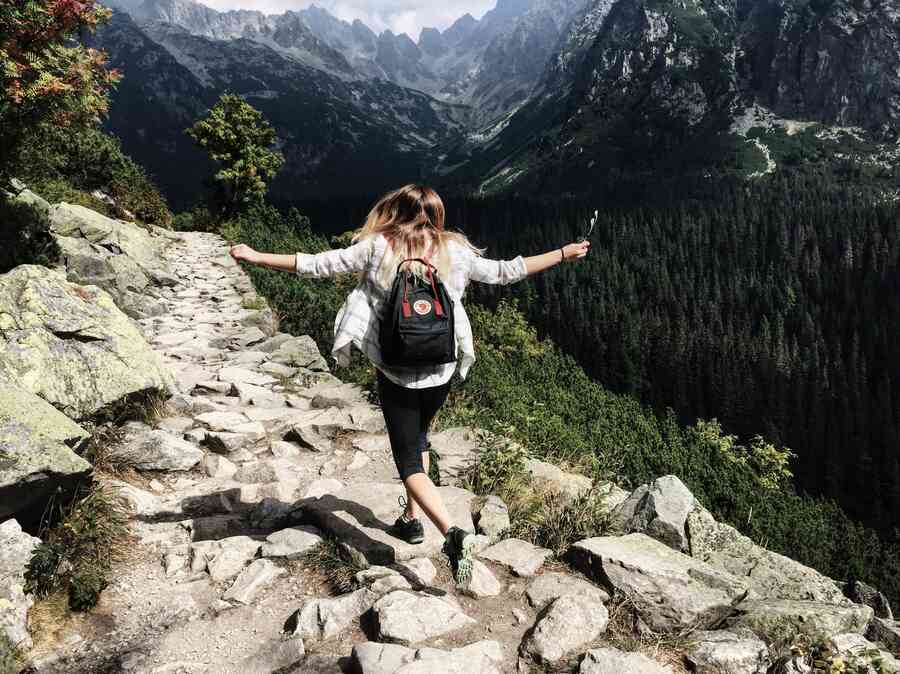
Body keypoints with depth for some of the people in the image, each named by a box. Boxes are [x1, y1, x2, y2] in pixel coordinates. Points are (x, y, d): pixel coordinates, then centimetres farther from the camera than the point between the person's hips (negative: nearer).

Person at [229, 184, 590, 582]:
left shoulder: (378, 248, -6)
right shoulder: (454, 252, -1)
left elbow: (316, 265, -6)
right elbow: (504, 272, 6)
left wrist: (255, 257, 5)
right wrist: (565, 254, 18)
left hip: (396, 373, -3)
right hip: (441, 371, 3)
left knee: (409, 464, 4)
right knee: (418, 438, 29)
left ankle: (452, 532, -16)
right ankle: (411, 518, 36)